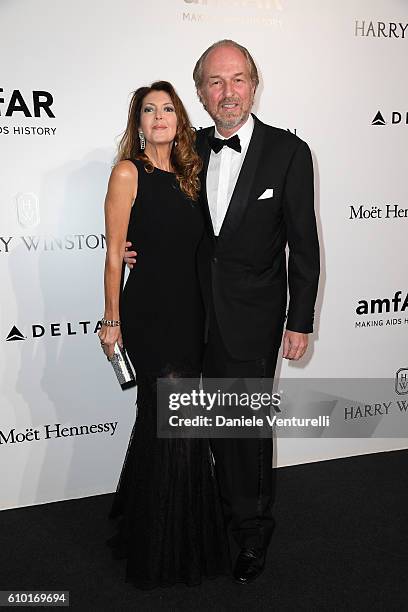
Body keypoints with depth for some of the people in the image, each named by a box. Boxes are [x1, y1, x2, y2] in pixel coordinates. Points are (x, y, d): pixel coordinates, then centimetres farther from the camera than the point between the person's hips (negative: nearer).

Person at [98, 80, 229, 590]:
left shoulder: (186, 175, 12)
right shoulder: (128, 172, -6)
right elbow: (114, 252, -8)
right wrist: (112, 319, -9)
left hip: (190, 313, 6)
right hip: (149, 313, -6)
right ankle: (163, 549, 20)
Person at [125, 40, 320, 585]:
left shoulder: (287, 151, -8)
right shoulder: (193, 148, 4)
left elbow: (304, 245, -6)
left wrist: (300, 323, -7)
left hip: (253, 315, -4)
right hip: (200, 310, 4)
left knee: (249, 425, 5)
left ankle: (254, 533, 28)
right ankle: (230, 509, 38)